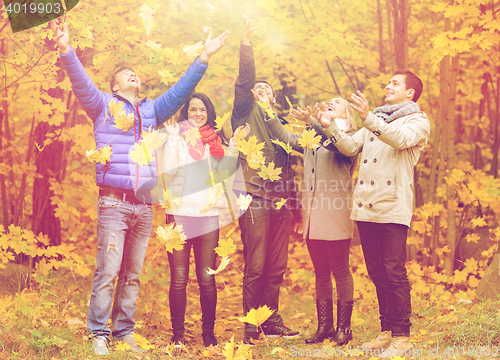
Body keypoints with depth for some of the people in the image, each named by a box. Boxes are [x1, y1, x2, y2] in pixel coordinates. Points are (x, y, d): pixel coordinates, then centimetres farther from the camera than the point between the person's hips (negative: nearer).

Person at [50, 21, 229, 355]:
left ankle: (125, 333, 12)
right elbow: (82, 83, -4)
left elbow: (180, 91, 20)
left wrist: (204, 58, 14)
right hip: (113, 202, -4)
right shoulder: (104, 105, 10)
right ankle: (99, 334, -3)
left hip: (144, 205, 4)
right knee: (108, 271, -9)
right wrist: (67, 51, -20)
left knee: (133, 274, 6)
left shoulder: (151, 110, 21)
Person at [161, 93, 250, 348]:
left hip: (209, 214, 2)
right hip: (180, 212, -2)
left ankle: (209, 332, 12)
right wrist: (172, 137, -10)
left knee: (207, 278, 1)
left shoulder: (216, 140, 14)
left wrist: (234, 144, -2)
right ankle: (178, 333, 8)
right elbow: (169, 170, -8)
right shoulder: (178, 135, 4)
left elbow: (224, 172, 5)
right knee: (179, 278, 0)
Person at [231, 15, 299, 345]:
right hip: (255, 198, -5)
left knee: (277, 266, 7)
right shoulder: (247, 112, 11)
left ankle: (271, 321, 16)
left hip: (281, 200, 5)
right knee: (256, 266, -7)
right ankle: (251, 328, -1)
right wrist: (246, 43, -13)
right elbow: (244, 79, -4)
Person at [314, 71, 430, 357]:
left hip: (393, 207, -7)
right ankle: (387, 331, 16)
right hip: (366, 206, 7)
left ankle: (402, 336, -6)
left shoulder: (418, 121, 4)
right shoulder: (376, 121, 26)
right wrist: (330, 127, 2)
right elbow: (350, 148, 17)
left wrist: (369, 118, -30)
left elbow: (402, 139, -19)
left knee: (394, 273, -9)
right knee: (377, 274, 9)